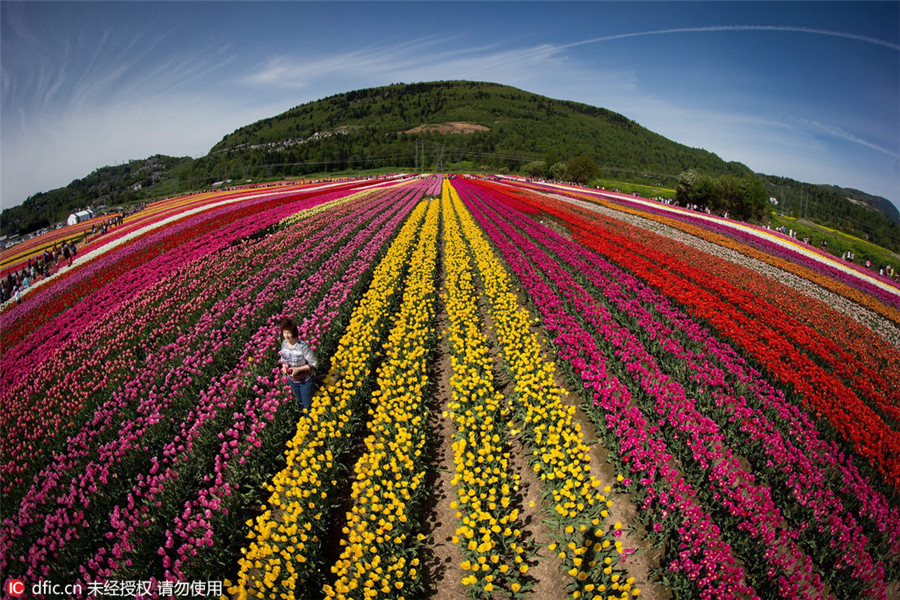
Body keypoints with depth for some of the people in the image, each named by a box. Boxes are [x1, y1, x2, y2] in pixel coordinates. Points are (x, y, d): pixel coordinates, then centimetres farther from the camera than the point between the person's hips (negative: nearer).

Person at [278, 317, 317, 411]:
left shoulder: (302, 346, -30)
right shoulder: (284, 343, -11)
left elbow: (314, 363, -24)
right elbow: (283, 357, 10)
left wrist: (298, 369, -28)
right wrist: (284, 365, -11)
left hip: (305, 380, -6)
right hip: (292, 379, 6)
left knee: (307, 404, 13)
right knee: (300, 402, 28)